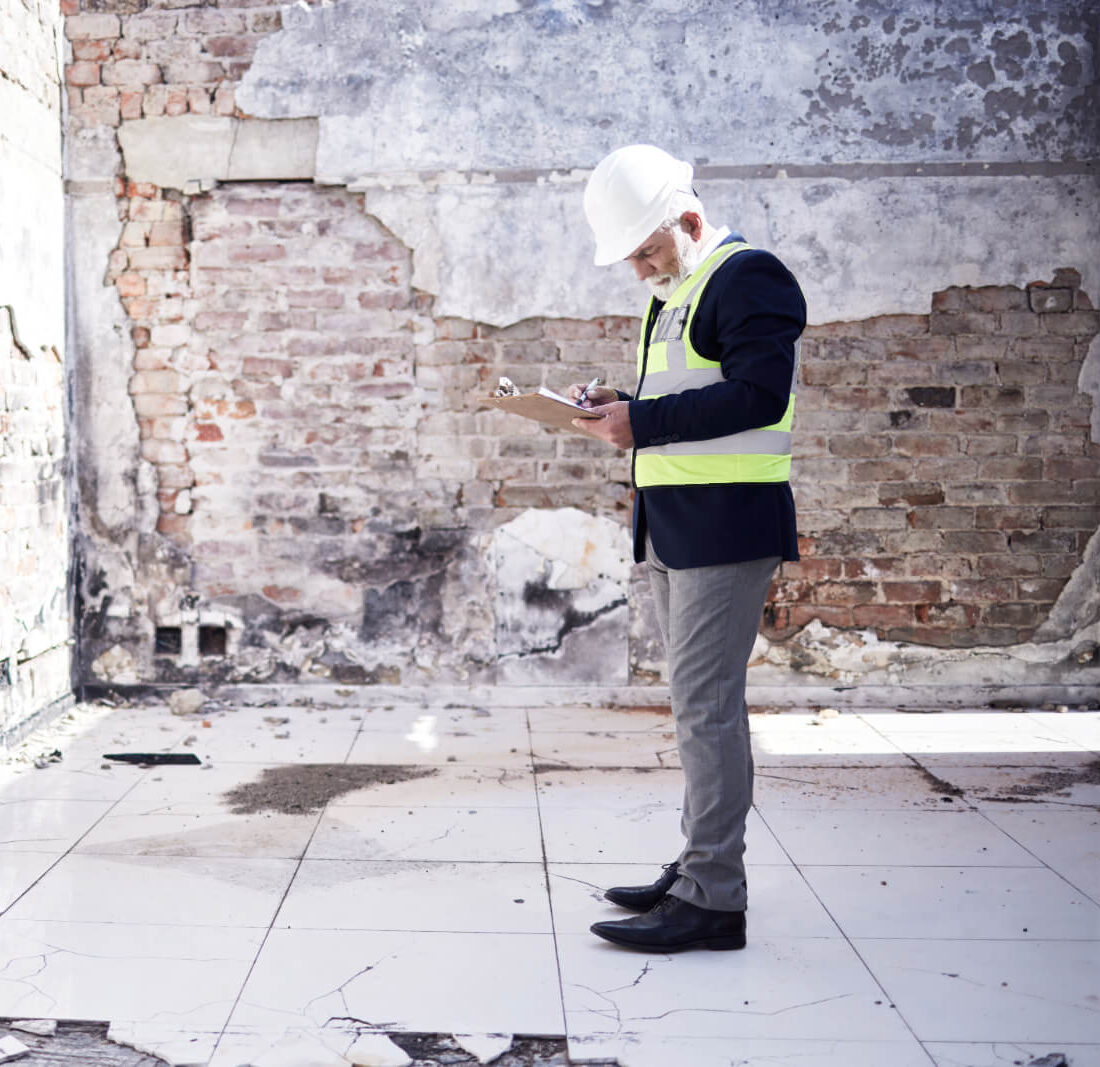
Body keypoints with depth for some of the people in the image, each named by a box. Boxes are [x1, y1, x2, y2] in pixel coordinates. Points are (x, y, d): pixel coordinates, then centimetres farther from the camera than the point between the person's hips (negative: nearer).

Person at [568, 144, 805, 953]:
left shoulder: (748, 277, -9)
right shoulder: (669, 297, 22)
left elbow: (758, 395, -21)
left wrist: (643, 422, -19)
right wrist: (616, 406, 6)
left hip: (727, 525, -10)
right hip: (674, 528, 10)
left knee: (706, 706, -9)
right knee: (702, 705, 13)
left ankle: (714, 899, -4)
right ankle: (701, 869, 22)